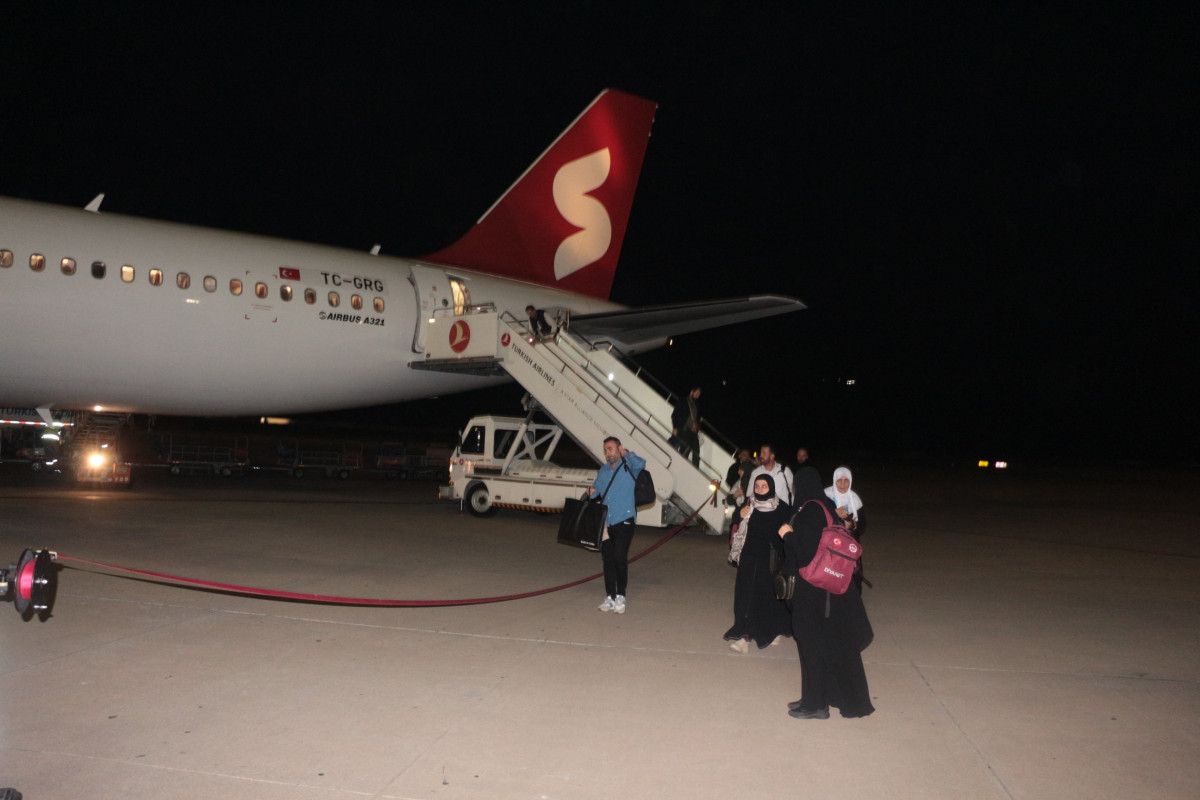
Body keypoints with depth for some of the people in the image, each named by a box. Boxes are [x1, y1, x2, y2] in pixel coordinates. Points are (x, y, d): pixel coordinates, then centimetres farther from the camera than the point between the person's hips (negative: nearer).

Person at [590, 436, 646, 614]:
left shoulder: (629, 468, -2)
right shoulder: (603, 470, 16)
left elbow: (640, 463, -24)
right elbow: (595, 490, 23)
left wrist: (626, 453, -9)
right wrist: (593, 494, 0)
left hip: (624, 521, -5)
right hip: (605, 522, 5)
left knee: (620, 558, -11)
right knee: (608, 560, 7)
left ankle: (621, 596, 2)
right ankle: (610, 597, 15)